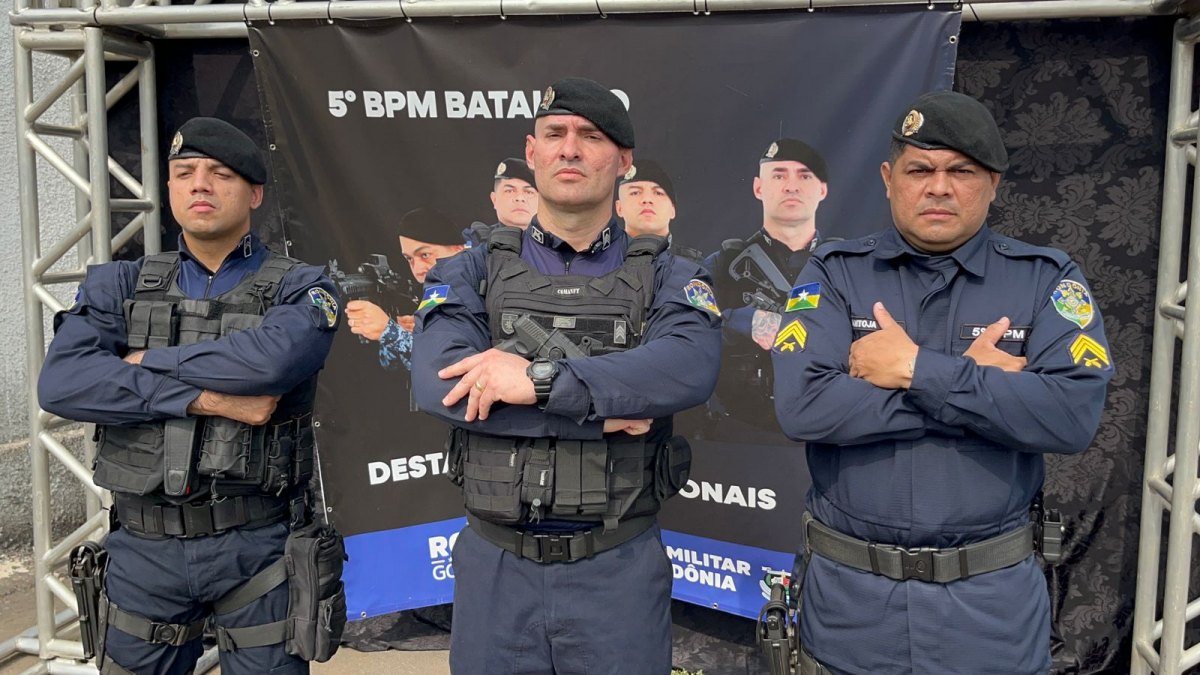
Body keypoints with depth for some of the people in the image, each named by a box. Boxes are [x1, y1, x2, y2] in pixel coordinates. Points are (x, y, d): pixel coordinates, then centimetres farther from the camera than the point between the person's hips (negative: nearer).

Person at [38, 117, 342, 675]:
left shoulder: (300, 289, -2)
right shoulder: (120, 286, 6)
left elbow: (272, 359, -24)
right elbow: (61, 382, -11)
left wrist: (149, 362, -11)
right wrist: (204, 398, -19)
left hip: (258, 546, -2)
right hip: (145, 548, 3)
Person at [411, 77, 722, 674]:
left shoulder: (669, 279, 1)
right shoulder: (471, 275, 3)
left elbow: (689, 368, -21)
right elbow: (439, 385, -16)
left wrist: (541, 379, -25)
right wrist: (607, 408, -18)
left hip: (620, 568, 0)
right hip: (497, 567, 1)